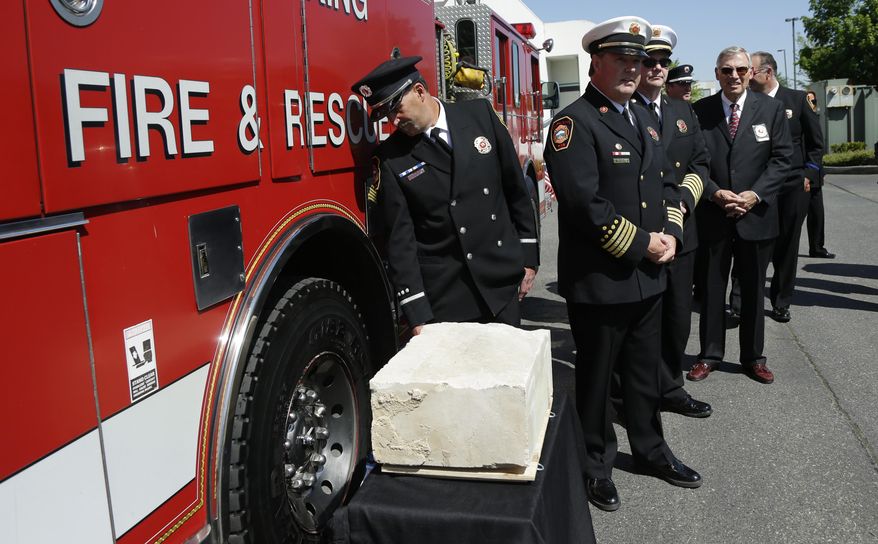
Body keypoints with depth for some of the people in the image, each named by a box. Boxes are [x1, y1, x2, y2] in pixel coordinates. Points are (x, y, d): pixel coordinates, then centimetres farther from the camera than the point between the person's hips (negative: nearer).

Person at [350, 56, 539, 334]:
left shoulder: (480, 115, 0)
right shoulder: (390, 159, -7)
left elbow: (515, 187, 6)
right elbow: (400, 241, -9)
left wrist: (528, 258, 5)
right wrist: (418, 316, -13)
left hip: (504, 285, 3)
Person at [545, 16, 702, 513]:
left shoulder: (645, 120, 14)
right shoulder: (574, 122, -14)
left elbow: (667, 183, 17)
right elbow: (584, 203, -23)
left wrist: (671, 233, -1)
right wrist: (640, 243, -17)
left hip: (649, 276, 8)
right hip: (599, 280, -7)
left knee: (646, 370, 20)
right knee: (597, 377, 9)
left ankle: (650, 449, 39)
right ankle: (596, 465, 27)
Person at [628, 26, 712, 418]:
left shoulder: (683, 111, 15)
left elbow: (700, 163, 14)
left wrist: (683, 199, -5)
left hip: (680, 231, 6)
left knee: (678, 316, 15)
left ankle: (670, 389, 31)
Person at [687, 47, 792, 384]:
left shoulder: (771, 109, 3)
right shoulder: (699, 112, 0)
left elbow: (782, 158, 0)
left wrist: (754, 195, -12)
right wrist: (715, 193, -13)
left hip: (756, 214, 1)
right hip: (712, 215, -1)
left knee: (753, 289, 11)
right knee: (711, 289, 8)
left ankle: (753, 357, 24)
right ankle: (709, 355, 21)